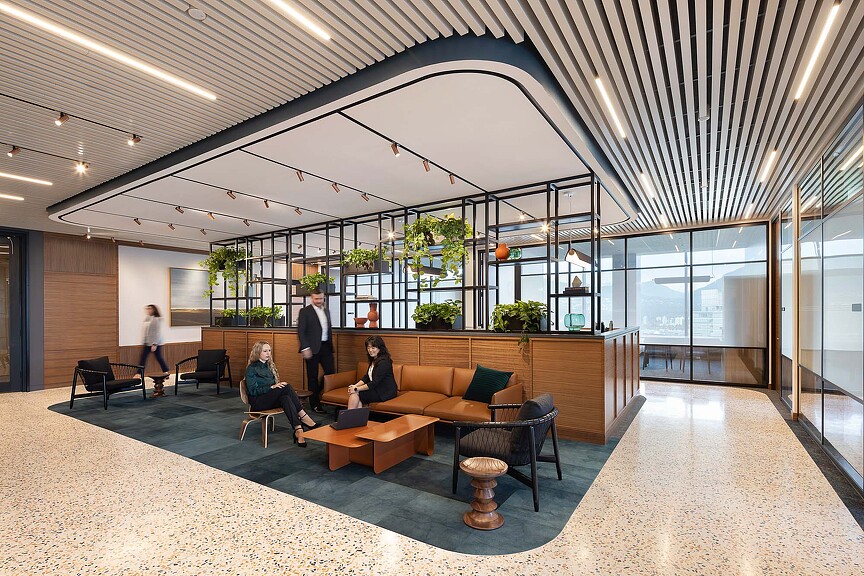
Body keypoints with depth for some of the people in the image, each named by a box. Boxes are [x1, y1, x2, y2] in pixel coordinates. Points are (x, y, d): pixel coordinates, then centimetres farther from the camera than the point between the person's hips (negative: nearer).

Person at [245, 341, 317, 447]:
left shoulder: (270, 365, 18)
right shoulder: (252, 368, -2)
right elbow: (253, 390, -11)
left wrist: (279, 385, 0)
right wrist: (272, 387, -21)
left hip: (271, 398, 6)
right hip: (258, 401, -6)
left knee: (285, 398, -33)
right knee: (286, 387, -32)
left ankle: (298, 430, -47)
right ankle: (303, 417, -35)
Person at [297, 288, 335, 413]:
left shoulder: (326, 311, 15)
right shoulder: (305, 311, -5)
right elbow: (301, 331, -10)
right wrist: (305, 348, -17)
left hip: (325, 346, 6)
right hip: (313, 348, -6)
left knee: (331, 372, 3)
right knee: (313, 377, 4)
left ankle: (318, 393, 25)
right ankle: (315, 404, 14)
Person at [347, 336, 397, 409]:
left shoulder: (383, 362, -19)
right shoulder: (373, 360, 12)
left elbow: (375, 383, -22)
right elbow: (366, 377, 12)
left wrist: (356, 389, -19)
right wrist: (355, 386, -4)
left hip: (385, 393, -9)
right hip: (377, 390, 9)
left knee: (355, 393, -17)